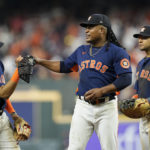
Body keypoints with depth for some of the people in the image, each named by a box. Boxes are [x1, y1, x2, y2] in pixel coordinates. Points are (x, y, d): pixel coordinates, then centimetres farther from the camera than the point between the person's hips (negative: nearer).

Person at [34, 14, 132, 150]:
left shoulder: (117, 52, -5)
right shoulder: (81, 51, 16)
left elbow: (126, 79, -14)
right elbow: (64, 67, 24)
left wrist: (102, 90, -23)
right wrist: (40, 61, 15)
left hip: (106, 108, -5)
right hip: (83, 107, 5)